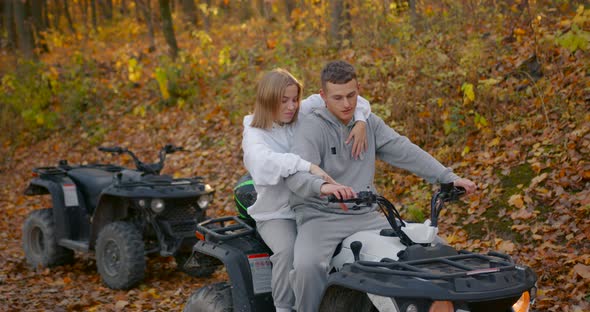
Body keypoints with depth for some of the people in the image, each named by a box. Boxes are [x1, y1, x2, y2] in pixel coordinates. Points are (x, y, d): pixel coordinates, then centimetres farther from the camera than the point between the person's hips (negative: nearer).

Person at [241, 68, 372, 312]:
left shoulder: (306, 115, 3)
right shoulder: (255, 134, -8)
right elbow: (263, 161, -33)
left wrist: (360, 122, -18)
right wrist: (308, 166, -45)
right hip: (276, 214, -3)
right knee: (288, 250, -33)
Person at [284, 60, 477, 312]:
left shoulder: (369, 123, 13)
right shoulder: (311, 126, -7)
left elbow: (405, 152, 7)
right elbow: (294, 173, -23)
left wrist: (448, 177, -4)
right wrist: (323, 186, -45)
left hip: (365, 216, 5)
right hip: (320, 216, -5)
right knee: (307, 265, -34)